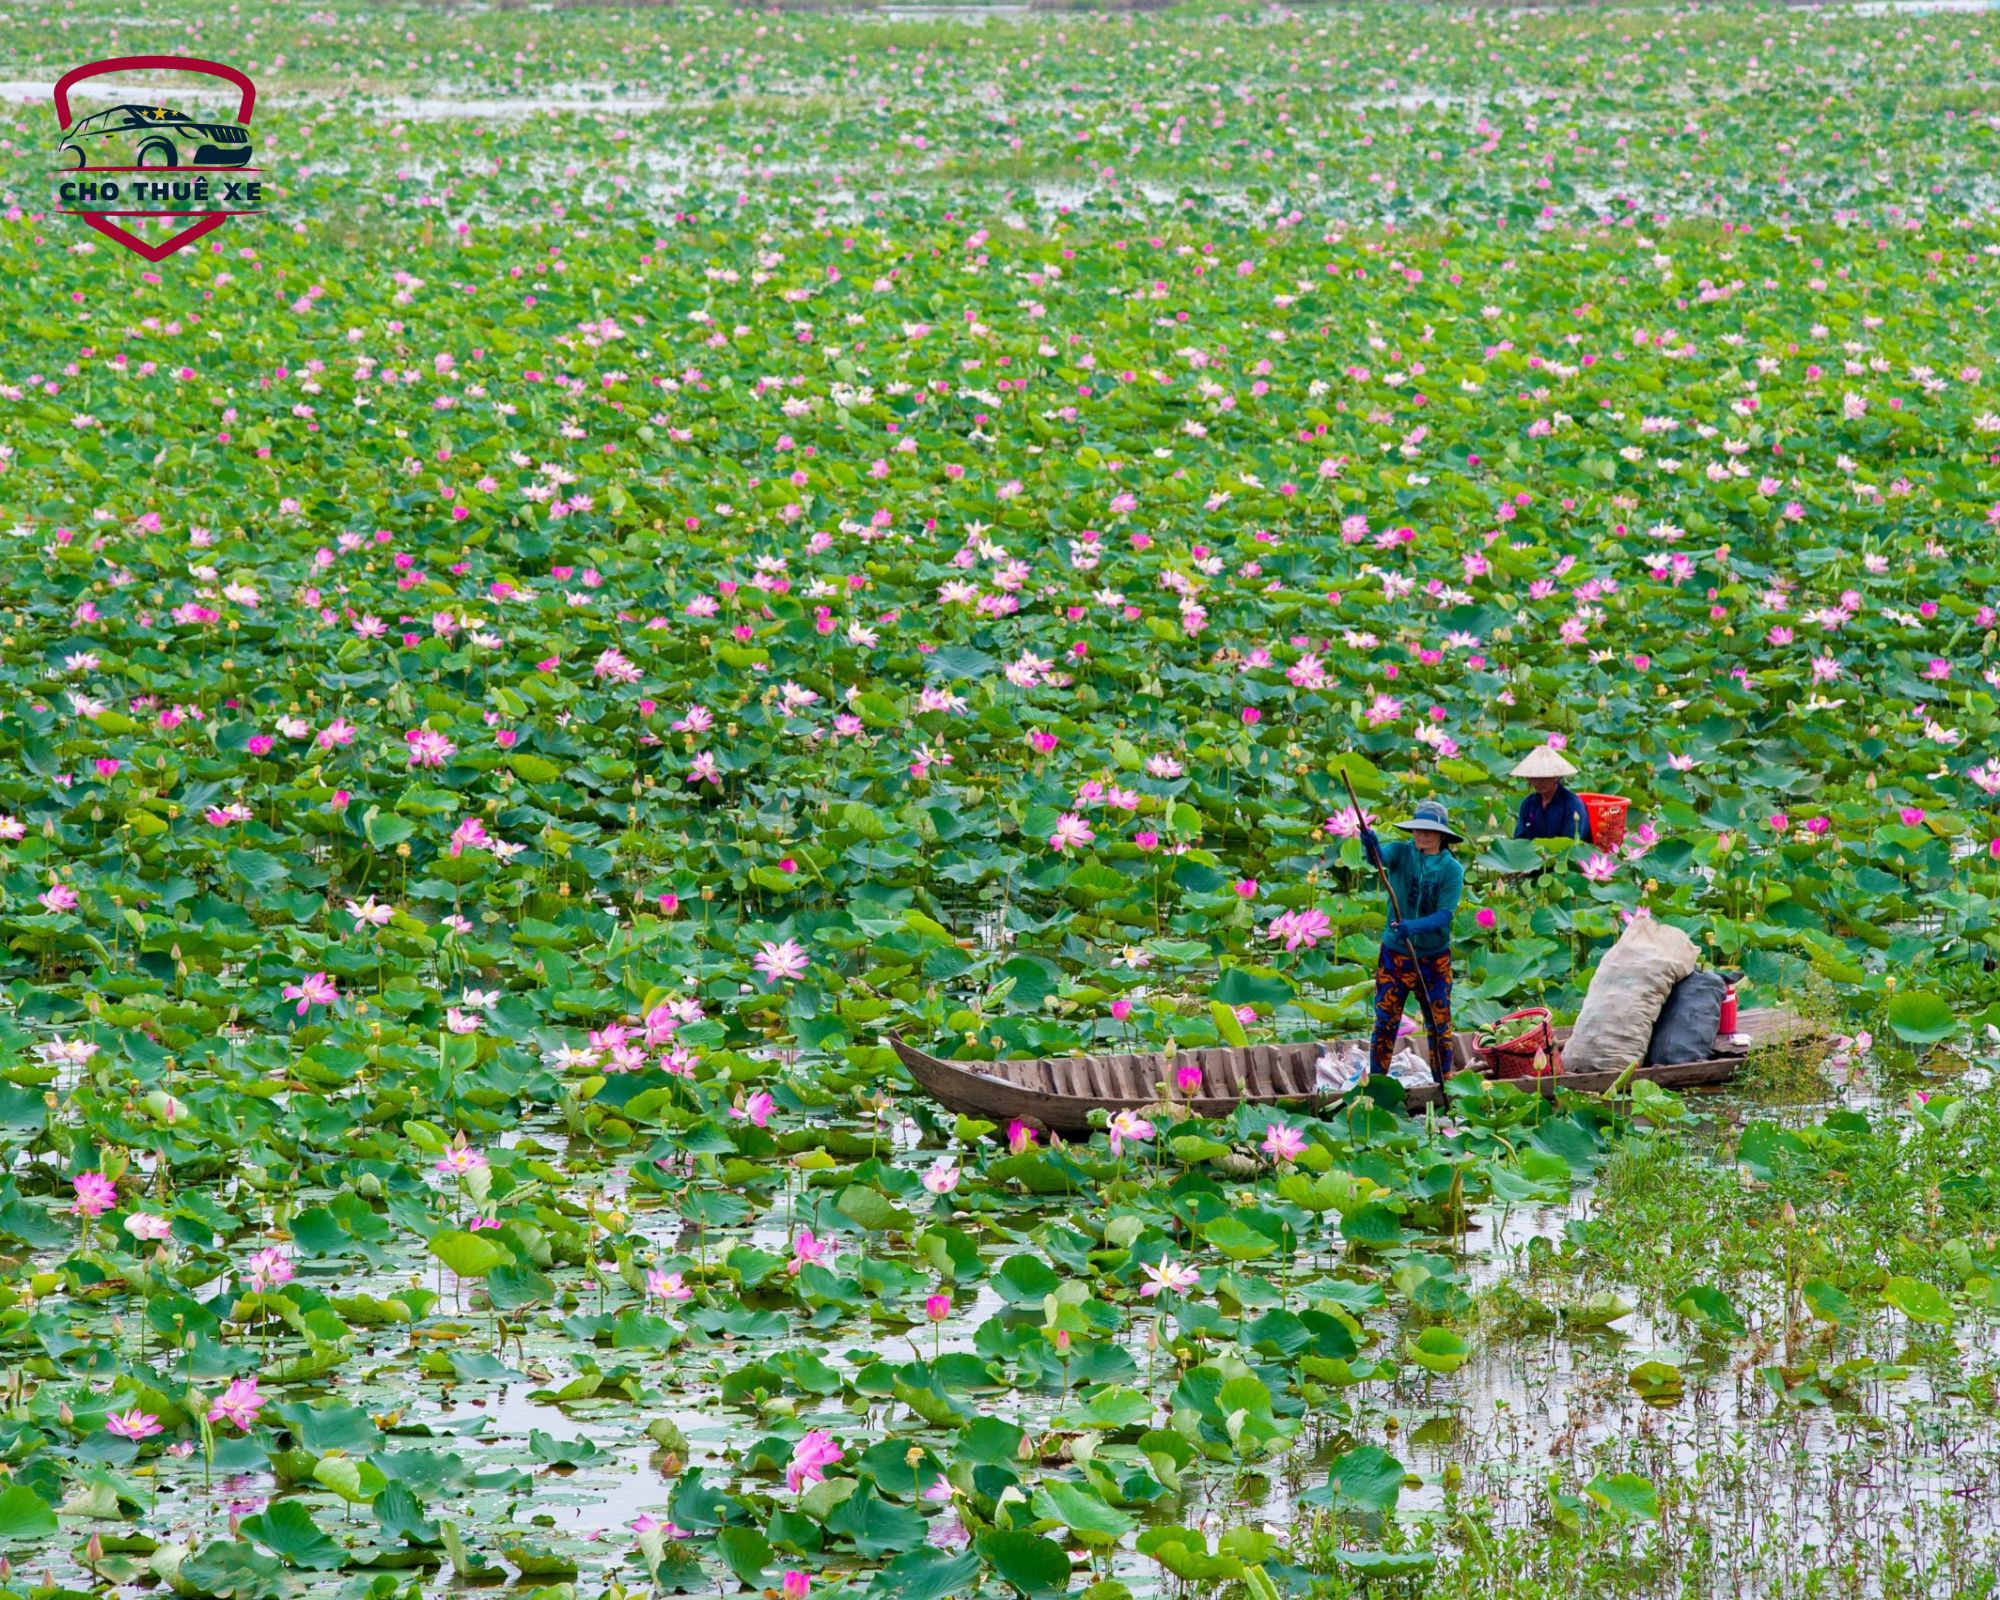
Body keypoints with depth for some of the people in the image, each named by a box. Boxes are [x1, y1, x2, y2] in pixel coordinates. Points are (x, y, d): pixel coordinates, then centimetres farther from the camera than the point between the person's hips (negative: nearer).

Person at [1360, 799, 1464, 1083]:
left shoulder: (1452, 869, -7)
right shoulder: (1401, 852, -5)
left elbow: (1444, 915, -17)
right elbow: (1381, 856, -28)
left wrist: (1412, 926, -34)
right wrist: (1371, 845, -53)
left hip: (1434, 958, 0)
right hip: (1394, 955, 0)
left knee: (1439, 1027, 8)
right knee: (1385, 1024, 3)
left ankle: (1442, 1086, 19)